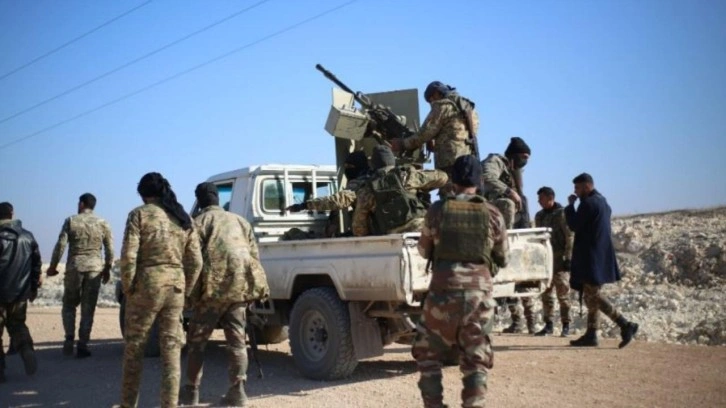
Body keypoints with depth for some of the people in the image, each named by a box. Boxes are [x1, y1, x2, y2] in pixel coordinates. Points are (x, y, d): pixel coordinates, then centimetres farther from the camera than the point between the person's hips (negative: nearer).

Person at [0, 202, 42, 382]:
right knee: (17, 324, 19)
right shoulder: (28, 236, 5)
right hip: (20, 292, 4)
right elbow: (37, 263, 10)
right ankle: (27, 350, -8)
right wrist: (34, 288, 19)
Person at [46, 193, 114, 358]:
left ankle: (69, 338, -1)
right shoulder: (103, 223, 6)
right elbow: (109, 249, 5)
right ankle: (82, 346, 2)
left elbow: (61, 245, -4)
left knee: (69, 305, 15)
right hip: (95, 268, 1)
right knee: (88, 309, 5)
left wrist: (53, 266, 5)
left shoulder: (71, 221, 1)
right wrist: (107, 269, 15)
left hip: (74, 268, -1)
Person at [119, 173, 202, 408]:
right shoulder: (184, 219, 10)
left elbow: (128, 256, -12)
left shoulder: (140, 214, -4)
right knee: (171, 351, 6)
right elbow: (195, 262, 6)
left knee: (134, 348, 11)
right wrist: (185, 291, 12)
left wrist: (128, 288, -1)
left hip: (146, 285, -3)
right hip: (175, 287, 4)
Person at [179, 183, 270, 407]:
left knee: (197, 341, 9)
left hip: (213, 287, -4)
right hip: (240, 286, 4)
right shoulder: (240, 221, 20)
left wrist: (192, 295, -2)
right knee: (237, 340, 9)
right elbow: (254, 255, 16)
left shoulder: (199, 222, 4)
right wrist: (251, 286, 19)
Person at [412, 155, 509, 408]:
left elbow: (424, 251, 13)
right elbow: (503, 259, 13)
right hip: (479, 294, 1)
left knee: (428, 354, 16)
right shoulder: (492, 215, 2)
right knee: (476, 360, 11)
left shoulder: (438, 210, 0)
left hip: (444, 292, -1)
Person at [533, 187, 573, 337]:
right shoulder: (539, 216, 13)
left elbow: (570, 237, -11)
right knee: (546, 293, 8)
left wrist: (568, 258, -15)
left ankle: (566, 325, 7)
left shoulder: (562, 214, -8)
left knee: (563, 293, -1)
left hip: (559, 259, -6)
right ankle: (548, 324, 14)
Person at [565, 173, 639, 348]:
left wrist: (570, 205, -3)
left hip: (591, 256, -10)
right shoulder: (602, 201, 17)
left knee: (593, 295, -10)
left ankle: (625, 325, -15)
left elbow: (574, 225, -12)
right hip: (601, 255, 10)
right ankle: (591, 334, 14)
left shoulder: (588, 203, -14)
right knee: (591, 294, 12)